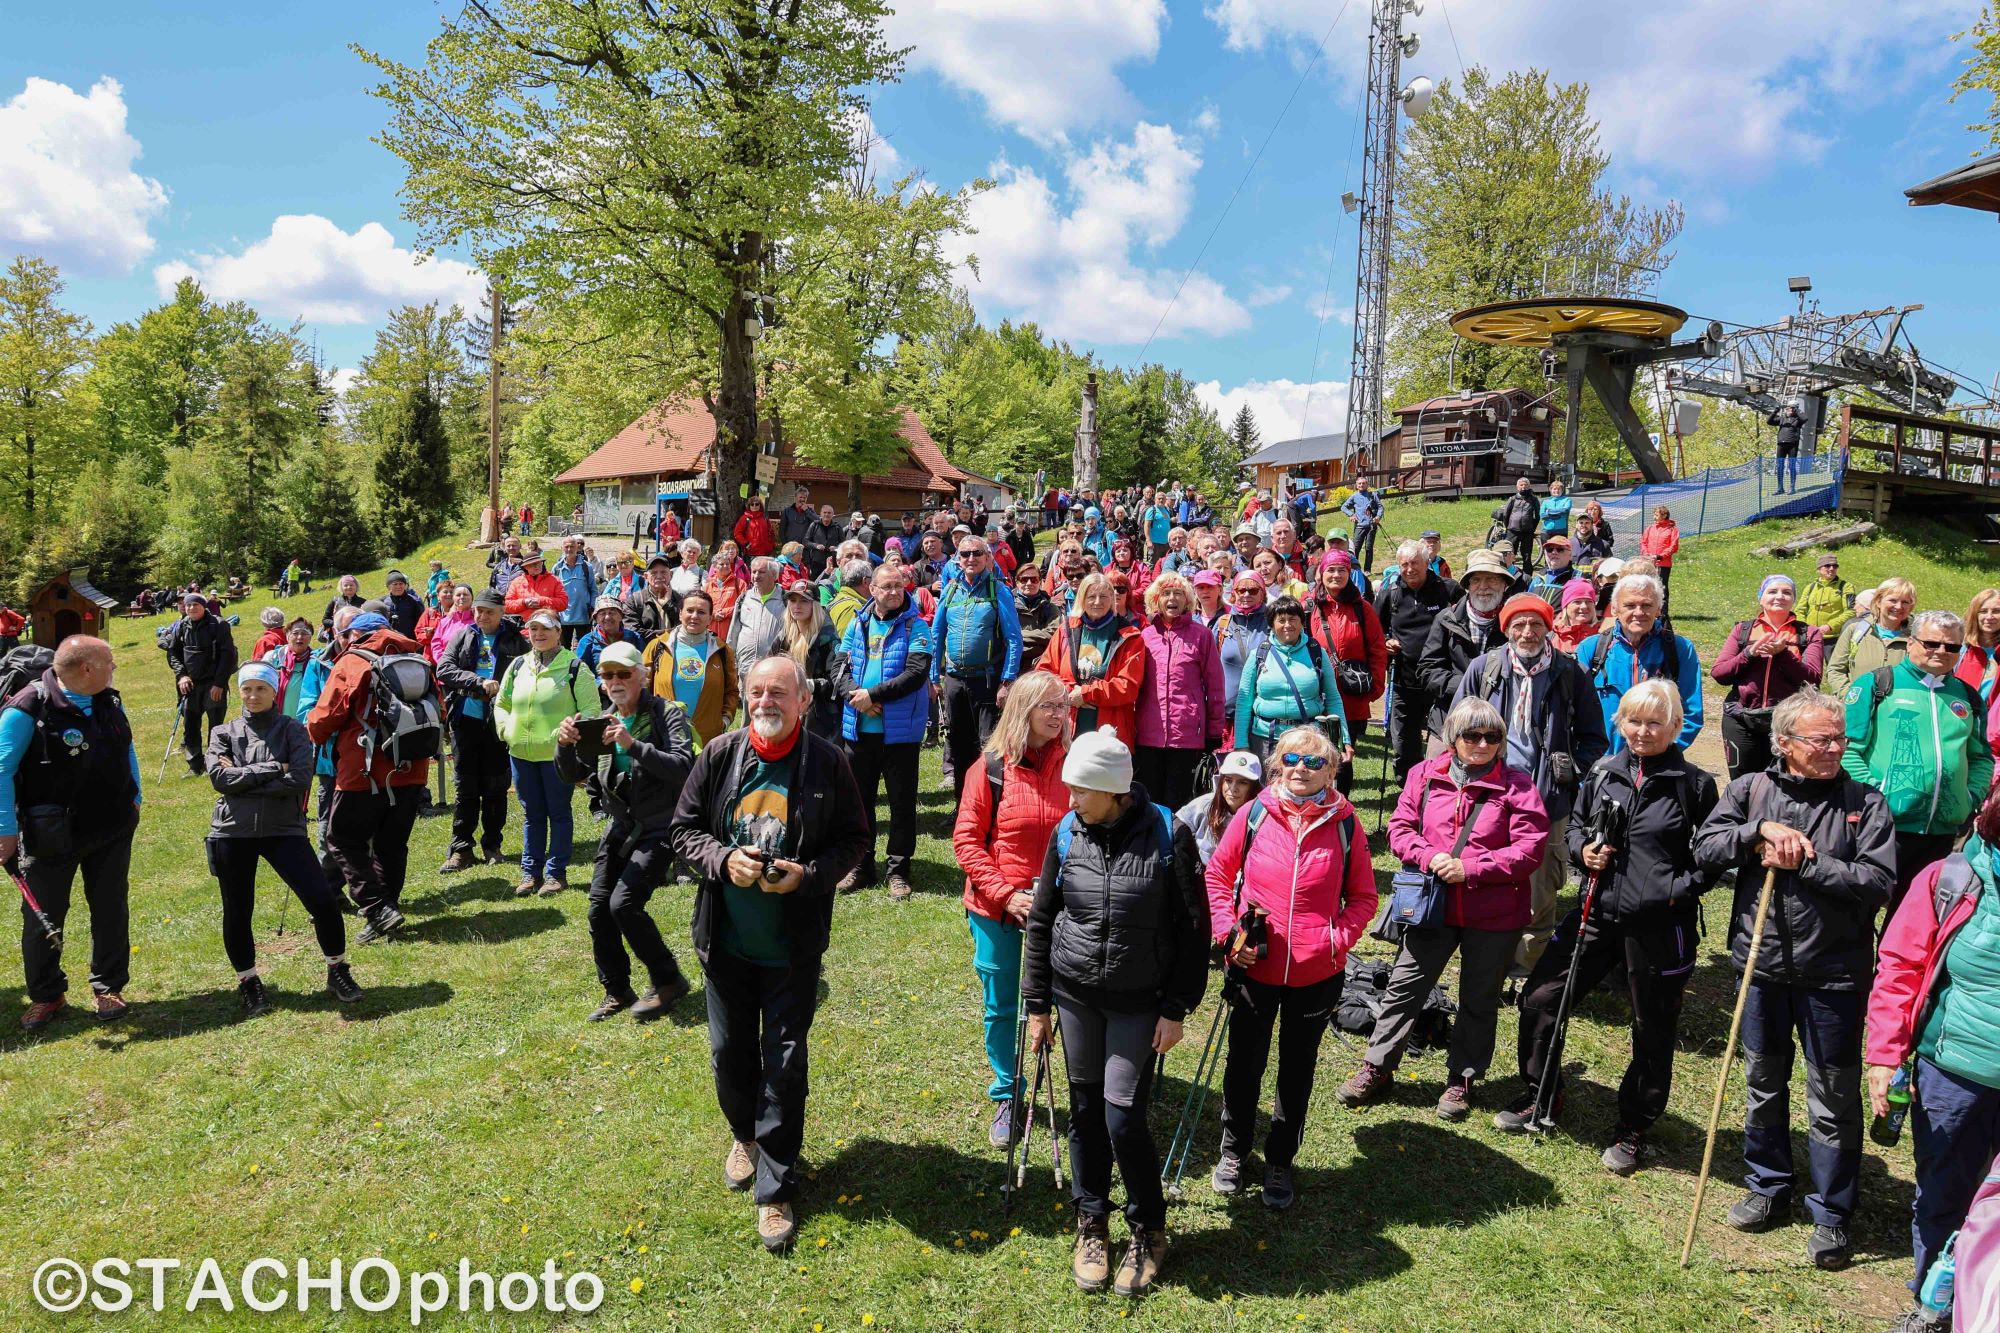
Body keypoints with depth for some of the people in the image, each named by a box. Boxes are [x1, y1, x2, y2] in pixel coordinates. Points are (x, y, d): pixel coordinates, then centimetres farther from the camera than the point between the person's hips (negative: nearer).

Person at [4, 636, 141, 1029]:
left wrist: (133, 798, 17)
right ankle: (45, 995, 27)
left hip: (112, 830, 5)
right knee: (43, 917, 9)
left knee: (111, 910, 10)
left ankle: (108, 989, 25)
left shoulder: (110, 702, 3)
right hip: (52, 836, -5)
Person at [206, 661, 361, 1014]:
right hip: (233, 833, 2)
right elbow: (219, 778, -8)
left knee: (323, 901, -10)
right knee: (237, 914, 10)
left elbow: (300, 779, -12)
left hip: (283, 830, -2)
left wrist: (243, 779, -11)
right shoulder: (224, 733, 9)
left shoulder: (292, 730, 3)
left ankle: (338, 973, 9)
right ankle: (248, 984, 30)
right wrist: (272, 769, -12)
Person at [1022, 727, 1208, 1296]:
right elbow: (1041, 921, 5)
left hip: (1139, 1005, -3)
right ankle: (1091, 1225, 32)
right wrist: (1036, 1004, 8)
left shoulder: (1167, 835, -14)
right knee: (1086, 1111, 12)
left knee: (1123, 1118, -4)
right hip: (1075, 997, 3)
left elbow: (1193, 928, -6)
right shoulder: (1067, 834, -5)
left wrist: (1176, 1009, -7)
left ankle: (1149, 1231, 21)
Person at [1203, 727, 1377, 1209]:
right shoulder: (1253, 814, -7)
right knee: (1244, 1064, 14)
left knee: (1297, 1069, 16)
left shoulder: (1345, 825, -6)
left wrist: (1338, 939, -11)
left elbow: (1363, 897, 4)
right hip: (1254, 968, 0)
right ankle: (1233, 1151, 37)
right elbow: (1217, 875, 3)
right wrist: (1227, 931, -7)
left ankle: (1280, 1161, 36)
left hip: (1316, 974, 0)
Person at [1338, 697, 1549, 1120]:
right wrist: (1430, 857, -19)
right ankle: (1376, 1069, 21)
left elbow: (1529, 848, -13)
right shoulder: (1425, 775, -1)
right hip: (1433, 905, 2)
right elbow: (1400, 828, 1)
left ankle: (1461, 1080, 31)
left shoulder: (1516, 785, -8)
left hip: (1494, 914, -2)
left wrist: (1470, 868, -21)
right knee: (1404, 987, 8)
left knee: (1479, 1000, 14)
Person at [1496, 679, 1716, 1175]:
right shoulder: (1604, 772, 5)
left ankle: (1633, 1128, 31)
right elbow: (1575, 826, 18)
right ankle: (1541, 1097, 25)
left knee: (1652, 1031, 10)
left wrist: (1681, 889, -15)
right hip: (1600, 914, 4)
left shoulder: (1693, 784, -5)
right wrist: (1582, 850, -2)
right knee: (1539, 998, 4)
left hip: (1660, 926, -4)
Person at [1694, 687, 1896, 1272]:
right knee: (1763, 1083, 18)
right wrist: (1761, 830, -20)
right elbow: (1705, 849, -8)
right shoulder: (1750, 789, 0)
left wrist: (1806, 862, -20)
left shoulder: (1864, 803, -6)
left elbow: (1878, 881, -15)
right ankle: (1769, 1188, 37)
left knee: (1834, 1098, 7)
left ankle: (1831, 1214, 24)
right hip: (1763, 963, 3)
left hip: (1833, 972, -2)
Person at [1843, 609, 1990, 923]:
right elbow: (1848, 747, -6)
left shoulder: (1968, 697, 16)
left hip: (1943, 830, 5)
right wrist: (1873, 791, -16)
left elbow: (1982, 757, 23)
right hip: (1883, 823, -5)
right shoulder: (1876, 684, -1)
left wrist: (1973, 797, 6)